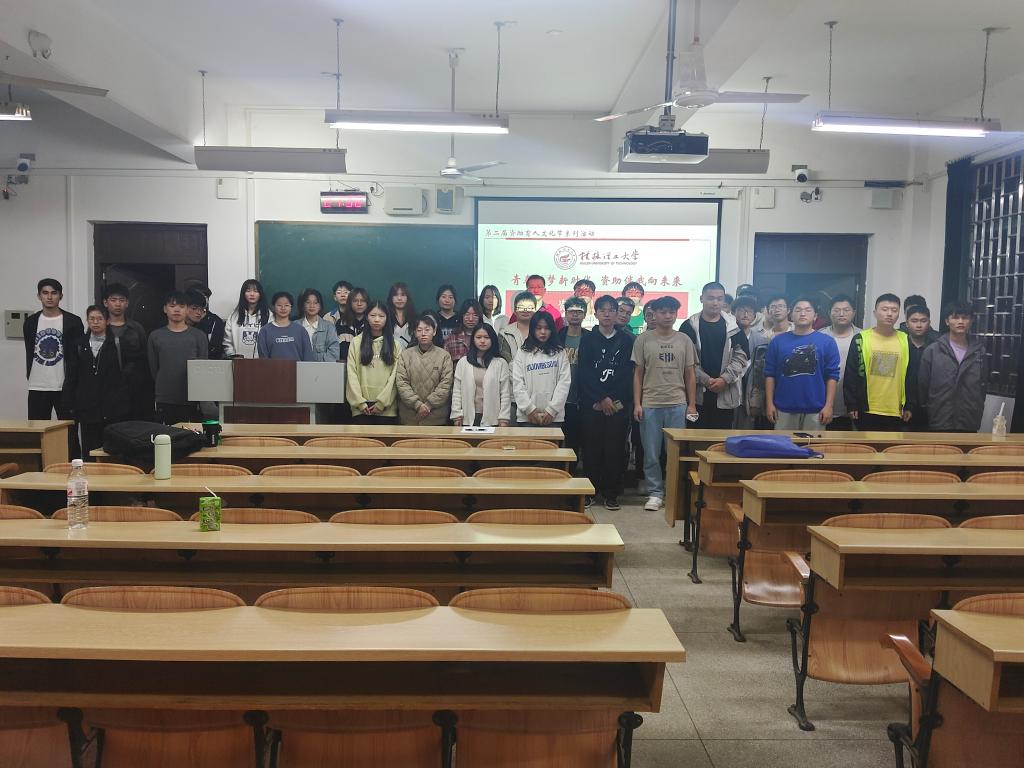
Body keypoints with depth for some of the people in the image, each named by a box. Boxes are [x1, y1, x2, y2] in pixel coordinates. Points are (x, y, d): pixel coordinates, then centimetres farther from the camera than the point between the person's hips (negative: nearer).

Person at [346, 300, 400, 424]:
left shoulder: (394, 344, 6)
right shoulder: (356, 342, 6)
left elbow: (395, 375, -1)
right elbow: (352, 374, 1)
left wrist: (382, 402, -9)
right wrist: (360, 402, -8)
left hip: (386, 408, 0)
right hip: (361, 408, 0)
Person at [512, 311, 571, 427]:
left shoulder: (560, 353, 7)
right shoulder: (523, 354, 7)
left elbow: (564, 383, -1)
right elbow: (517, 384, 1)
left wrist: (552, 410, -9)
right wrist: (530, 409, -8)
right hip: (526, 416, 0)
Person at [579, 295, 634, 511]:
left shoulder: (627, 340, 8)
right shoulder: (588, 339, 7)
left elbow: (628, 374, 1)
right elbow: (585, 373, -2)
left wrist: (613, 399, -9)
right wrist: (602, 398, -11)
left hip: (618, 404, 0)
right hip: (591, 404, 0)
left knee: (615, 448, 0)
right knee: (592, 448, 1)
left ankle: (611, 494, 9)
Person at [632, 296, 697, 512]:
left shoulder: (684, 340, 7)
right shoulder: (643, 339, 2)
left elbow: (690, 374, 9)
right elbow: (638, 374, 3)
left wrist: (692, 404, 3)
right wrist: (637, 403, -4)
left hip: (678, 405, 1)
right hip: (650, 404, -1)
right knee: (651, 453, 3)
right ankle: (655, 493, 14)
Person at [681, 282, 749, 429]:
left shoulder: (733, 326, 7)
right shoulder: (690, 326, 2)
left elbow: (741, 356, 3)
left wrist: (725, 379, -9)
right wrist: (705, 379, -12)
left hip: (725, 395, 1)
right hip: (698, 394, -1)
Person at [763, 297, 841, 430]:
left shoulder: (827, 342, 1)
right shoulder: (778, 341, 5)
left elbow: (832, 376, -1)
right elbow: (770, 374, 5)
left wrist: (829, 405, -7)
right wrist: (769, 403, -1)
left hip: (815, 410, -1)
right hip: (784, 409, 1)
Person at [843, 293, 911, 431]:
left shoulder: (905, 341, 6)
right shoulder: (860, 339, -1)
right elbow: (851, 375, -2)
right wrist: (851, 405, -6)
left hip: (895, 411, 2)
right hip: (867, 410, -2)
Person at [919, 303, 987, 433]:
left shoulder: (979, 351, 6)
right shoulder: (932, 351, -3)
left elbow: (983, 385, 10)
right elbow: (922, 385, 0)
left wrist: (978, 416, 8)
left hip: (969, 424, 2)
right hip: (939, 423, -2)